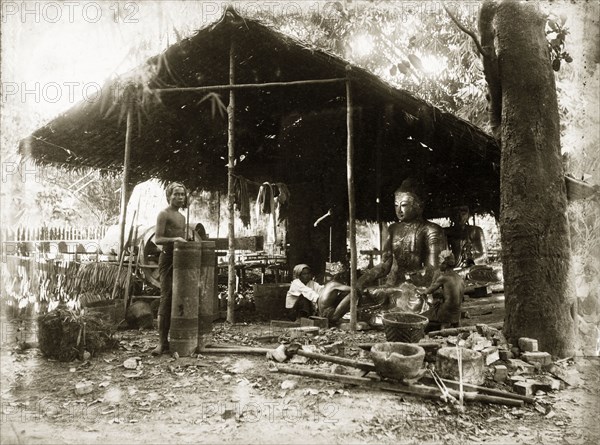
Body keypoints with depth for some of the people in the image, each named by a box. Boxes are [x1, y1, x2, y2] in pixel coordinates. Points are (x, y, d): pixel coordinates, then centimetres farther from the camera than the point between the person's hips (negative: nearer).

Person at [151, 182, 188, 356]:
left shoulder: (182, 217, 21)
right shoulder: (164, 214, -3)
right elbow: (157, 239, -12)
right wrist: (174, 239, -25)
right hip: (168, 258, -8)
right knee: (166, 298, -11)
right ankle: (162, 342, -10)